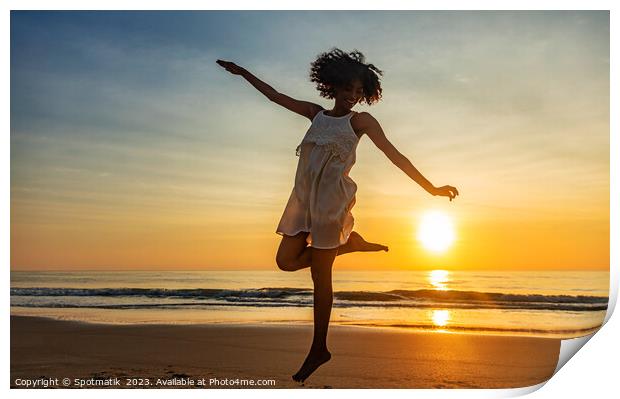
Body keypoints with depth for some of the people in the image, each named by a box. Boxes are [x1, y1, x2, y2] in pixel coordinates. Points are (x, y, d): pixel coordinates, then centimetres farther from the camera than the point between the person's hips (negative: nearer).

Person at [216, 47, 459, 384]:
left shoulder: (361, 121, 2)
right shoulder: (316, 114, 15)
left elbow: (394, 155, -4)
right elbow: (276, 96, 23)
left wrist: (431, 188, -11)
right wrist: (243, 73, 26)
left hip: (332, 201, -6)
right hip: (303, 198, 6)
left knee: (320, 276, -3)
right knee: (286, 261, 3)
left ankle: (319, 349, 8)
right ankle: (349, 244, 17)